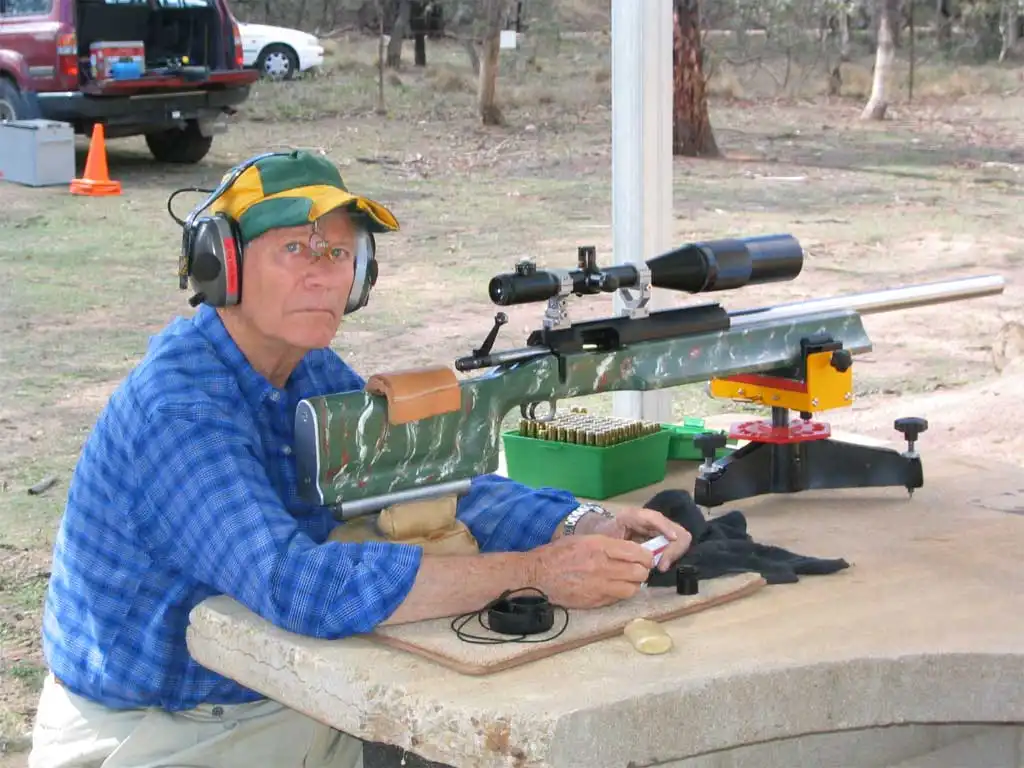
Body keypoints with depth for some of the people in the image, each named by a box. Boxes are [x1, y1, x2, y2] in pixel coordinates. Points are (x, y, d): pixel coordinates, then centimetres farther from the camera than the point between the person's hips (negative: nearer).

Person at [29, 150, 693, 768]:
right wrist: (536, 573, -35)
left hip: (285, 706, 8)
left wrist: (582, 527, -19)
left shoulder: (316, 374, 3)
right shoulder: (174, 407, -25)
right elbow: (299, 585, -36)